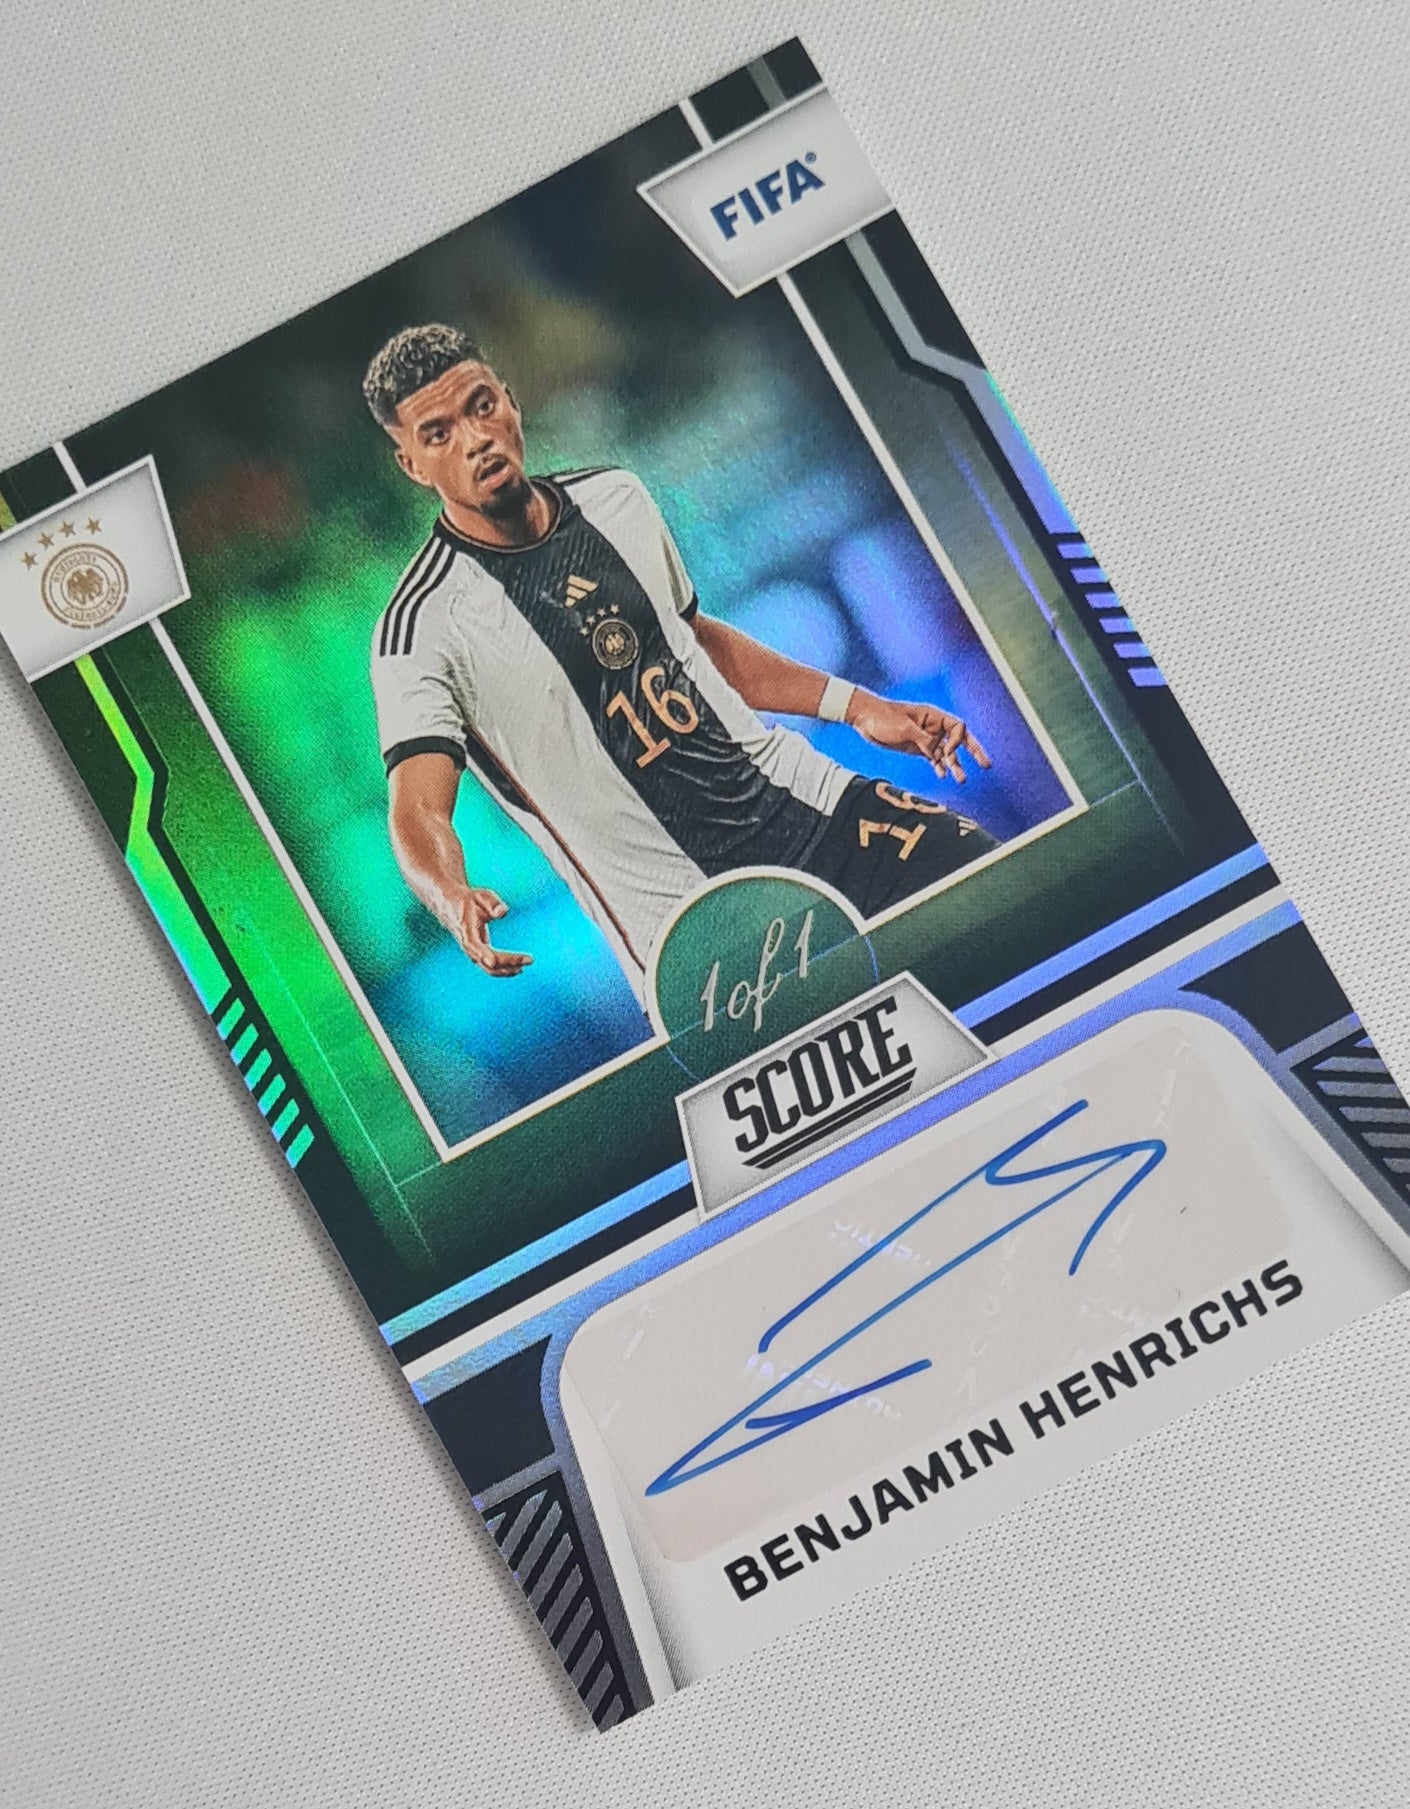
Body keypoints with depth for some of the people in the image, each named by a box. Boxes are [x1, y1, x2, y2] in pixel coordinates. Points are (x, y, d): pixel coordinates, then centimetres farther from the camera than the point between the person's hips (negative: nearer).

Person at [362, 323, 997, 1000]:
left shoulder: (615, 497, 7)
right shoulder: (422, 626, -12)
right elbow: (418, 810, -20)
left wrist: (856, 704, 14)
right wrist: (453, 899, -44)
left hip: (805, 794, 5)